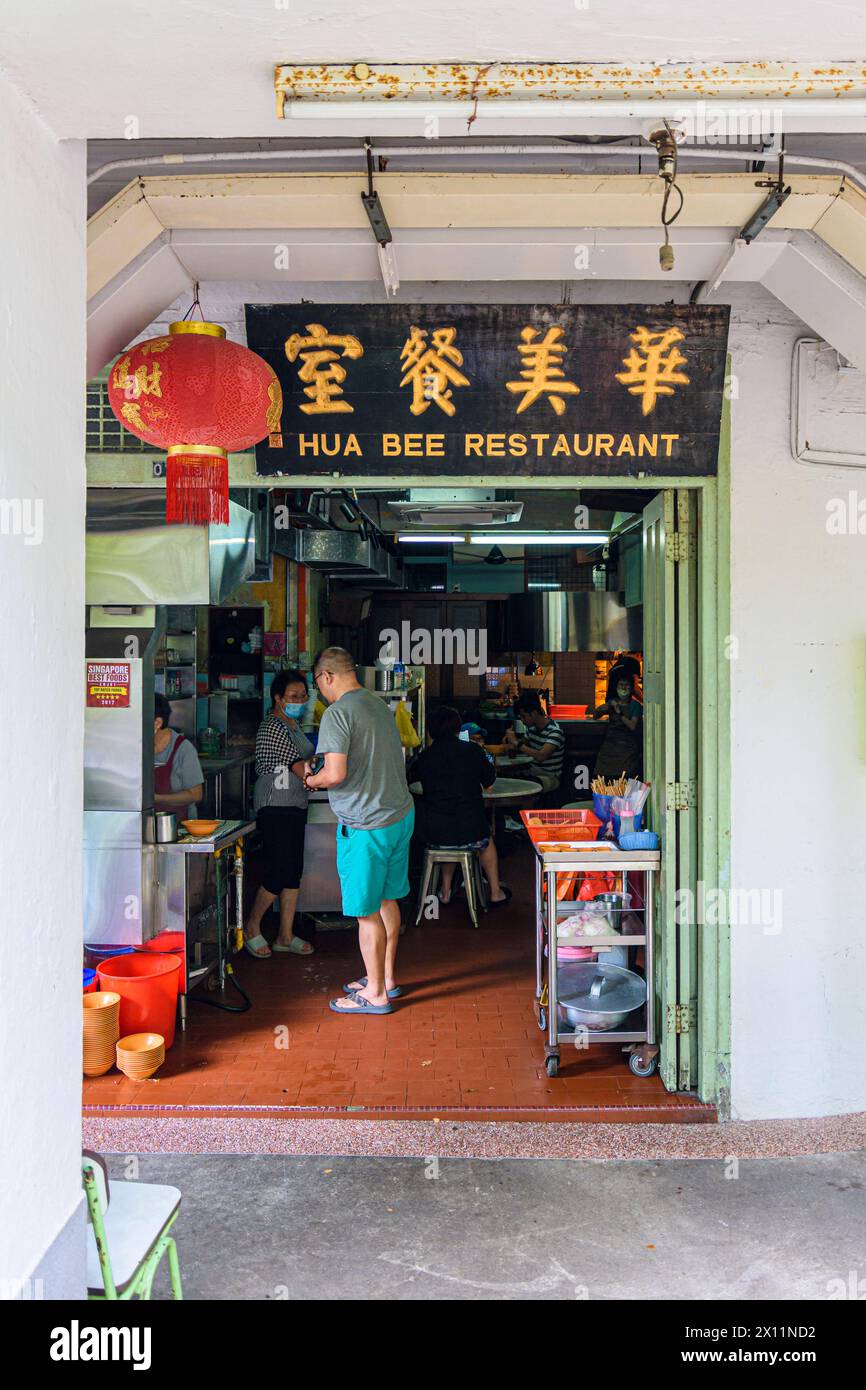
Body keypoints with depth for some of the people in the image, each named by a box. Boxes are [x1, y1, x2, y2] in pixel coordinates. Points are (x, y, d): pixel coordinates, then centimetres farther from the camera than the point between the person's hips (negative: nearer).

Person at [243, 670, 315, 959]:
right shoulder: (272, 727, -16)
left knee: (294, 872, 10)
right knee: (278, 873, -6)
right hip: (276, 808, -10)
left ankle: (285, 936, 17)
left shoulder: (292, 723, 15)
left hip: (295, 806, 10)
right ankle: (252, 927, 15)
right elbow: (300, 769, -20)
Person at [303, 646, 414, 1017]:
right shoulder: (380, 704, 10)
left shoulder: (337, 714, -17)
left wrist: (311, 779, -3)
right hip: (400, 814, 9)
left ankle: (376, 994, 15)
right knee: (387, 900, 19)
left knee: (367, 911, 4)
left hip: (366, 826, -9)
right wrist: (322, 771, 18)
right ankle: (386, 977, 33)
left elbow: (336, 774, -25)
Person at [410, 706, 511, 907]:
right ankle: (495, 893, 42)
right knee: (486, 842, 33)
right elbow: (489, 780, 9)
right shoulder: (473, 750, -7)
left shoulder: (423, 758, -5)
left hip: (435, 835, 1)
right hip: (470, 832, -1)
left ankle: (446, 891, 39)